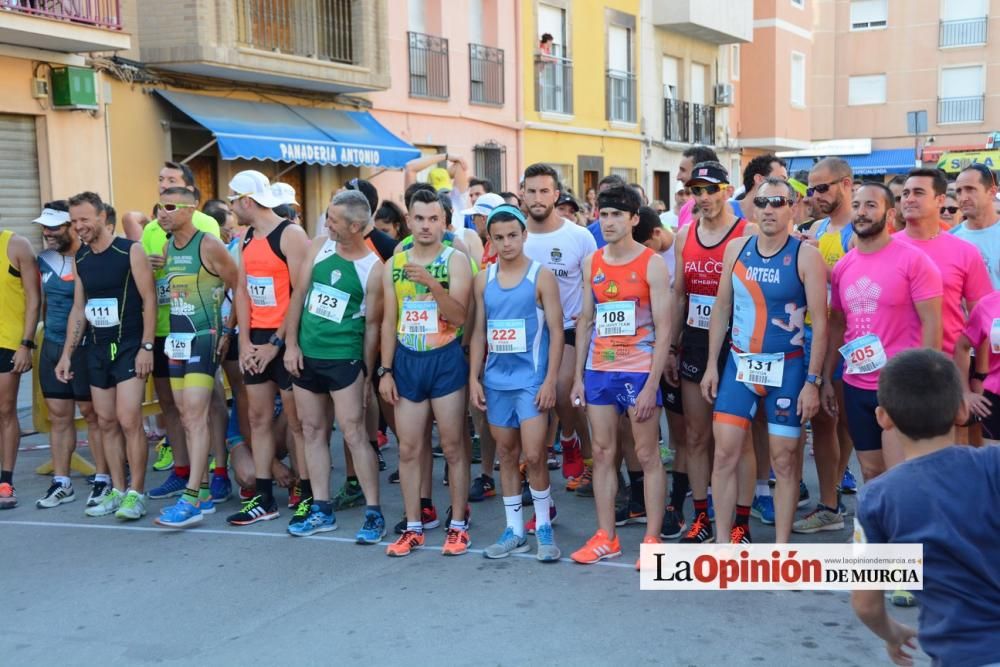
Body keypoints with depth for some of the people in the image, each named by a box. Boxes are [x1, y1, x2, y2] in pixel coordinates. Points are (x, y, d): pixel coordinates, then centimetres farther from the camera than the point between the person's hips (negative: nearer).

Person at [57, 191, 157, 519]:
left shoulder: (130, 251, -9)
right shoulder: (80, 259, 10)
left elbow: (149, 299, -10)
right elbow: (78, 309, 15)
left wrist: (146, 347, -15)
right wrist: (67, 353, 11)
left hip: (129, 347, -6)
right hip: (97, 350, 6)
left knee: (128, 420, -12)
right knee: (106, 422, 8)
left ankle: (136, 494, -2)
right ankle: (117, 491, 16)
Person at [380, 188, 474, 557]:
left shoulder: (456, 260, -5)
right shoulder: (394, 263, 7)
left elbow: (459, 315, -15)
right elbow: (389, 321, 9)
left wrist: (432, 283, -29)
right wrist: (385, 370, 5)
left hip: (446, 359, -4)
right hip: (407, 360, 4)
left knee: (452, 447, 3)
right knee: (408, 449, 7)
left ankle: (458, 526, 14)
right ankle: (413, 527, 18)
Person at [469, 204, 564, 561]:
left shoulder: (542, 276, -4)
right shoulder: (484, 279, 8)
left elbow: (556, 331, -6)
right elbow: (479, 331, 11)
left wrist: (550, 380, -13)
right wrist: (474, 377, 4)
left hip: (531, 379, -4)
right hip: (496, 379, 5)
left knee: (533, 455, -8)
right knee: (506, 454, 10)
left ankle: (544, 526, 11)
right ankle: (514, 530, 20)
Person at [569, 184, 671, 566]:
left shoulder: (652, 264, -7)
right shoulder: (592, 264, 8)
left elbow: (664, 330, -9)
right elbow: (585, 322, 13)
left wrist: (651, 385, -15)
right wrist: (578, 377, 8)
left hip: (639, 371, -5)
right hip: (598, 370, 5)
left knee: (647, 455, 2)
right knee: (602, 453, 9)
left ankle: (652, 539, 10)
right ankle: (605, 537, 18)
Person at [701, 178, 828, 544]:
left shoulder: (806, 255, -8)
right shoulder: (736, 249, 3)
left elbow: (820, 321, -9)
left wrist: (813, 381, -12)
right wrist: (712, 365, 6)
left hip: (787, 367, -3)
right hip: (739, 363, 3)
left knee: (785, 460, 4)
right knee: (725, 453, 1)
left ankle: (781, 549, 16)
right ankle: (723, 541, 13)